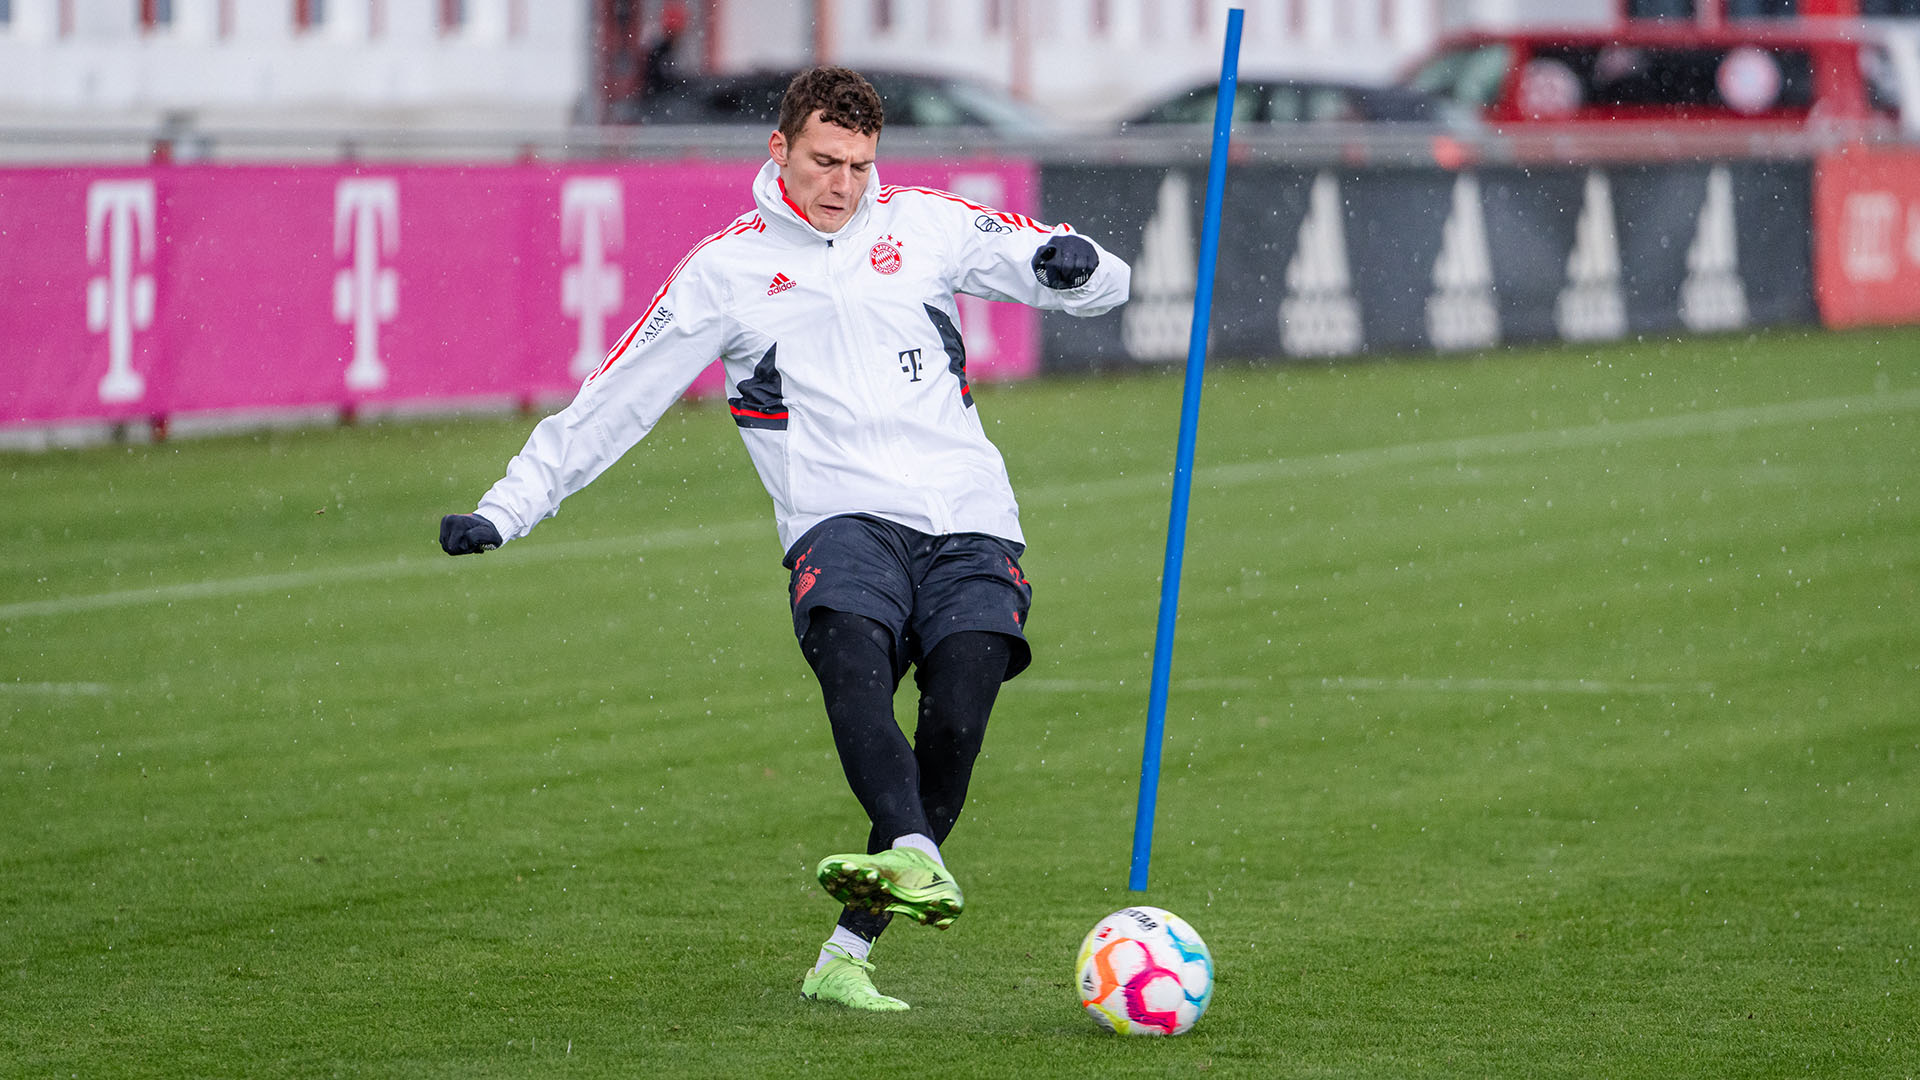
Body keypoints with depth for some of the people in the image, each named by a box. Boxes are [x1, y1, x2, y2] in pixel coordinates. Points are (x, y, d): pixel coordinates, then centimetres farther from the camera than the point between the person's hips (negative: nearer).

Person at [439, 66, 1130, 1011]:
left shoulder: (923, 225, 17)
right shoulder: (728, 268, 12)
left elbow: (1100, 284, 18)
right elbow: (614, 400, 15)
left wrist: (1078, 263, -7)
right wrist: (507, 507, 11)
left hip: (967, 511, 2)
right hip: (841, 516, -2)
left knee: (958, 715, -21)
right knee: (851, 643, -36)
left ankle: (846, 955, -16)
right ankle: (915, 861, -55)